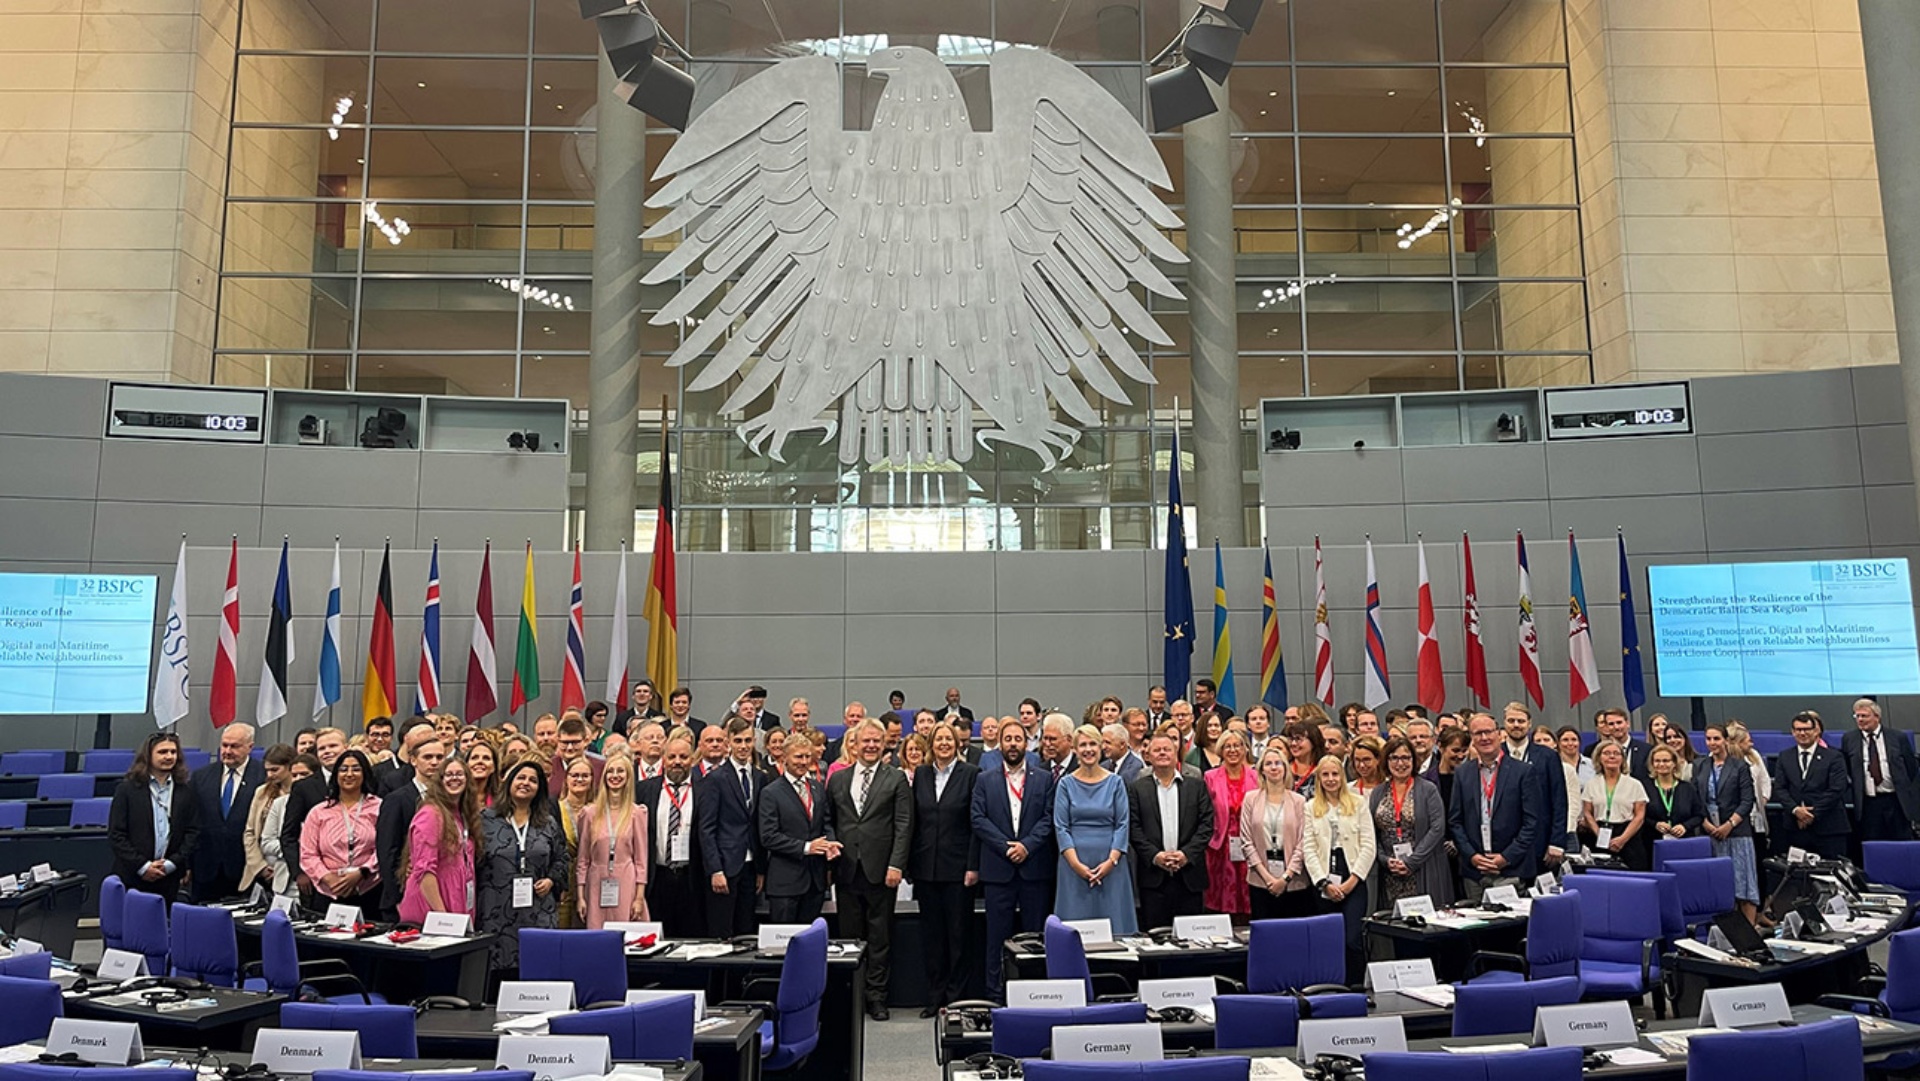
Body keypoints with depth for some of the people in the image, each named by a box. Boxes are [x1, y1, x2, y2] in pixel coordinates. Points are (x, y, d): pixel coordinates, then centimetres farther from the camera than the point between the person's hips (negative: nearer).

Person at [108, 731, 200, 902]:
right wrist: (142, 866, -9)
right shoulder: (126, 790, 2)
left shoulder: (186, 793, 7)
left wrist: (171, 864, -6)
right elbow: (115, 835, -2)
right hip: (132, 878, -1)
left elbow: (193, 833, 6)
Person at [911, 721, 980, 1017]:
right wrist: (910, 864, 5)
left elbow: (977, 823, -5)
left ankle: (956, 997, 13)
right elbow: (914, 821, 9)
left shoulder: (971, 774, -3)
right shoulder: (920, 775, 8)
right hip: (926, 867, 4)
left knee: (958, 934, 3)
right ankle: (935, 996, 20)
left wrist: (973, 866, -10)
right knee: (932, 934, 10)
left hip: (957, 867, -4)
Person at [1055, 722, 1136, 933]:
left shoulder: (1115, 782, 5)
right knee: (1075, 921, 0)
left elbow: (1122, 824, 2)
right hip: (1075, 863, 0)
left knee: (1113, 919, 1)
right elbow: (1061, 827, -1)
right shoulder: (1066, 784, 3)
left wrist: (1111, 861, -10)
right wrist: (1076, 864, -11)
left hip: (1110, 864, 1)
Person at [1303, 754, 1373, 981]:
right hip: (1323, 884, 1)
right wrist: (1324, 883, -6)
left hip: (1353, 883, -1)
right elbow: (1308, 848, 3)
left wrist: (1353, 880, -5)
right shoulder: (1310, 807, 10)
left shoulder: (1358, 803, 7)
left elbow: (1368, 846, 2)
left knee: (1352, 940, -12)